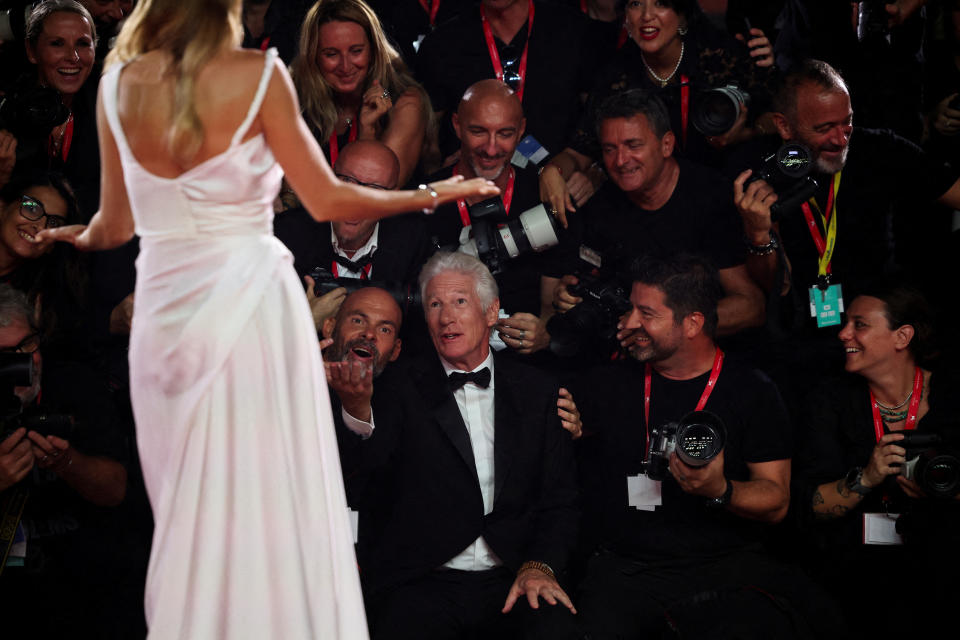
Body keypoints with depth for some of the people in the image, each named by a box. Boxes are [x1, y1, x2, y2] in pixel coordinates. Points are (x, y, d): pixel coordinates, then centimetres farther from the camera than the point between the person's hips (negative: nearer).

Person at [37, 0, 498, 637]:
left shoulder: (119, 84, 2)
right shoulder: (257, 74, -8)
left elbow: (115, 225, 10)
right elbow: (326, 200, -4)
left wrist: (76, 236, 33)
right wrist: (431, 195, 9)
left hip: (165, 311, 4)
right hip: (251, 298, -4)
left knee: (188, 507, 13)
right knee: (267, 503, 3)